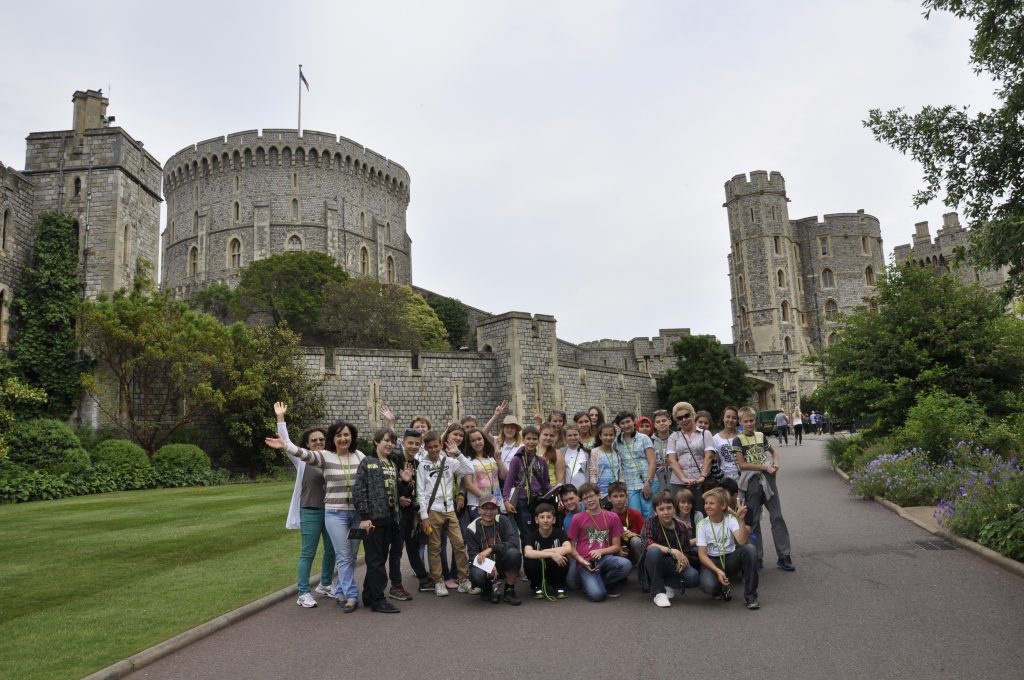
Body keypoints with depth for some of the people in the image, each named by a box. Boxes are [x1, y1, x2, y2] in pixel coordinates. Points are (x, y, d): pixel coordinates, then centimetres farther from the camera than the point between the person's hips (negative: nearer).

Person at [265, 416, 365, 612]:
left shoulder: (359, 456, 3)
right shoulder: (325, 456, -7)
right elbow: (305, 454, -26)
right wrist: (285, 446, -41)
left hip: (357, 512, 3)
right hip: (335, 513, -3)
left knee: (351, 556, 11)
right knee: (344, 556, -3)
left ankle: (341, 592, 25)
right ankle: (351, 596, 4)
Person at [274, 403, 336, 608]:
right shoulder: (302, 460, -2)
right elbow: (286, 443, -9)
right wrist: (280, 418, -14)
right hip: (310, 512, -4)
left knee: (331, 550, 13)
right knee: (308, 553, 1)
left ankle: (325, 585, 32)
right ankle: (303, 593, 10)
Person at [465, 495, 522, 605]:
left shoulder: (503, 521, -7)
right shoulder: (472, 529, -7)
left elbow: (514, 542, -21)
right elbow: (473, 554, -12)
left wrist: (491, 549, -31)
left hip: (502, 563, 1)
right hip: (484, 565, -1)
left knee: (513, 552, -31)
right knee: (476, 575, -35)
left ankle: (509, 591, -9)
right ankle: (488, 587, 5)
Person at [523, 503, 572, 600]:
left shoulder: (559, 532, -8)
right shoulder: (532, 535, -11)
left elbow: (568, 549, -28)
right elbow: (527, 553, -32)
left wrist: (544, 551, -26)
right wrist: (551, 554, -39)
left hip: (554, 574, 0)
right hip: (538, 574, 0)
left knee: (563, 557, -30)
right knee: (529, 561, -32)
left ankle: (559, 586, 0)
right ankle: (537, 587, 0)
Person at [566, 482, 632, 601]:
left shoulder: (612, 517, 8)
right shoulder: (577, 519, 4)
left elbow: (616, 546, 8)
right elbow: (571, 547, 5)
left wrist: (601, 551, -11)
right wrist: (582, 561, -12)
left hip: (604, 558, 3)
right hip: (585, 563, -2)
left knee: (626, 565, -30)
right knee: (597, 595, -28)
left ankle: (602, 582, 0)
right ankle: (589, 583, 11)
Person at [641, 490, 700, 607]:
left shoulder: (681, 527, 1)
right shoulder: (650, 524, -9)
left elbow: (686, 552, 6)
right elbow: (646, 543, -27)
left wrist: (683, 561, -18)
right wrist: (672, 551, -33)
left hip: (675, 566, 2)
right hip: (656, 567, -2)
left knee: (694, 577, -27)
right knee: (654, 551, -35)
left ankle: (669, 585, 3)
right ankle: (658, 592, -16)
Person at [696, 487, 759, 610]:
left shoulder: (730, 519, -5)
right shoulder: (702, 525, -7)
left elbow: (741, 541, -22)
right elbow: (702, 555, -11)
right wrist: (718, 571, -24)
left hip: (730, 559, 1)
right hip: (712, 562, -1)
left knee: (749, 549, -30)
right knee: (709, 586, -34)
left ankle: (750, 595, -16)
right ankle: (724, 586, 8)